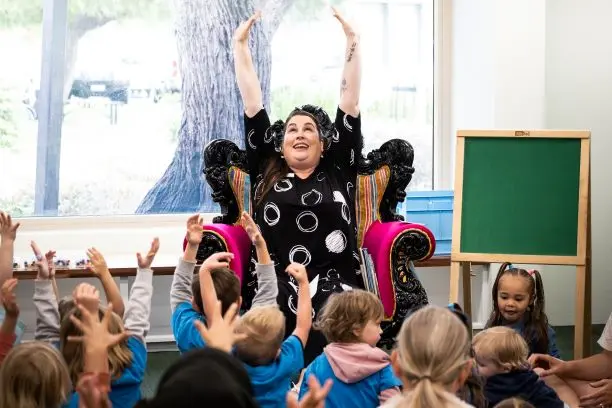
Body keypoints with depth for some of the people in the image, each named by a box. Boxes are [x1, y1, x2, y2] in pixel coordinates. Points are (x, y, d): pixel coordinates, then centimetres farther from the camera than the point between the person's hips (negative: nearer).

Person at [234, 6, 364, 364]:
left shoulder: (338, 171, 13)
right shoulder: (266, 172, 14)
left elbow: (350, 101, 10)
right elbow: (253, 104, 14)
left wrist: (353, 41, 8)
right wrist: (240, 44, 15)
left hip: (331, 301, 0)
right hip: (274, 300, 1)